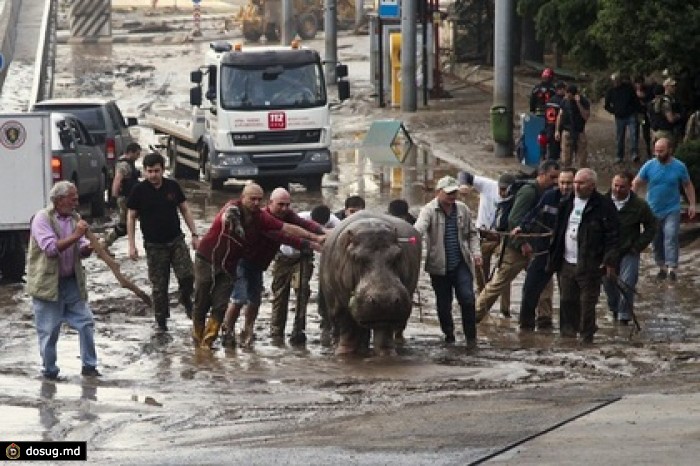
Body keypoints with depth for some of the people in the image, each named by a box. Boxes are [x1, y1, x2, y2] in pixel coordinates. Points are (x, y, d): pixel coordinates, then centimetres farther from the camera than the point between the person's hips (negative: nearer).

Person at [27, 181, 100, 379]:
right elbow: (51, 248, -23)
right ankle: (49, 371, 13)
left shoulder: (74, 218, 8)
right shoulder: (42, 218, -12)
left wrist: (88, 248, -14)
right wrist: (76, 235, -25)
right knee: (49, 330, 0)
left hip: (71, 281, 6)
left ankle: (89, 365, 11)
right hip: (47, 284, -6)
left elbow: (81, 251, 10)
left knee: (86, 322, 1)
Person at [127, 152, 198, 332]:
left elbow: (185, 210, 10)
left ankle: (186, 300, 17)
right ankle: (161, 320, 15)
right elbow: (131, 217, 0)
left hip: (176, 240, 2)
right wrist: (132, 245, -4)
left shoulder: (173, 186, 1)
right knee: (159, 286, 1)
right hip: (154, 245, -2)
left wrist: (195, 235, 5)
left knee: (187, 276, -13)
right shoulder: (139, 190, -5)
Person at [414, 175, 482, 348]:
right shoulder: (429, 210, -6)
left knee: (467, 299, -10)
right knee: (443, 303, 7)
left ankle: (471, 336, 1)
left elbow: (472, 233, 17)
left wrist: (476, 252, 5)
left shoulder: (462, 209, 7)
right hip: (439, 266, -2)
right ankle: (448, 334, 25)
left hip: (461, 264, 2)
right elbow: (419, 227, -24)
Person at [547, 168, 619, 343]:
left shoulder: (604, 206, -7)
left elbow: (612, 235, -9)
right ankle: (567, 334, 17)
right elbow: (558, 232, 19)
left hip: (588, 265, -6)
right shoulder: (566, 204, 12)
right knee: (567, 302, 9)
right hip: (566, 263, 6)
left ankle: (586, 336, 6)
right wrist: (553, 258, 13)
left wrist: (610, 262, -14)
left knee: (587, 304, -2)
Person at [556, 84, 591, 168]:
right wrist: (557, 131, 8)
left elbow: (586, 117, -18)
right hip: (567, 132, 2)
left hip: (579, 133, -2)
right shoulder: (565, 101, 2)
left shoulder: (584, 102, -7)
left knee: (582, 160, -1)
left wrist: (578, 103, -24)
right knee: (566, 160, 2)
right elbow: (560, 115, 11)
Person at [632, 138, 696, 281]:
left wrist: (692, 204, 3)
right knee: (657, 241, 9)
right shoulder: (649, 166, -6)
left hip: (672, 211, -2)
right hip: (653, 211, 2)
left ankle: (671, 268, -21)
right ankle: (662, 267, 24)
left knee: (671, 238, -17)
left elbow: (688, 185, 8)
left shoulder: (679, 167, -6)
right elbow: (636, 183, 1)